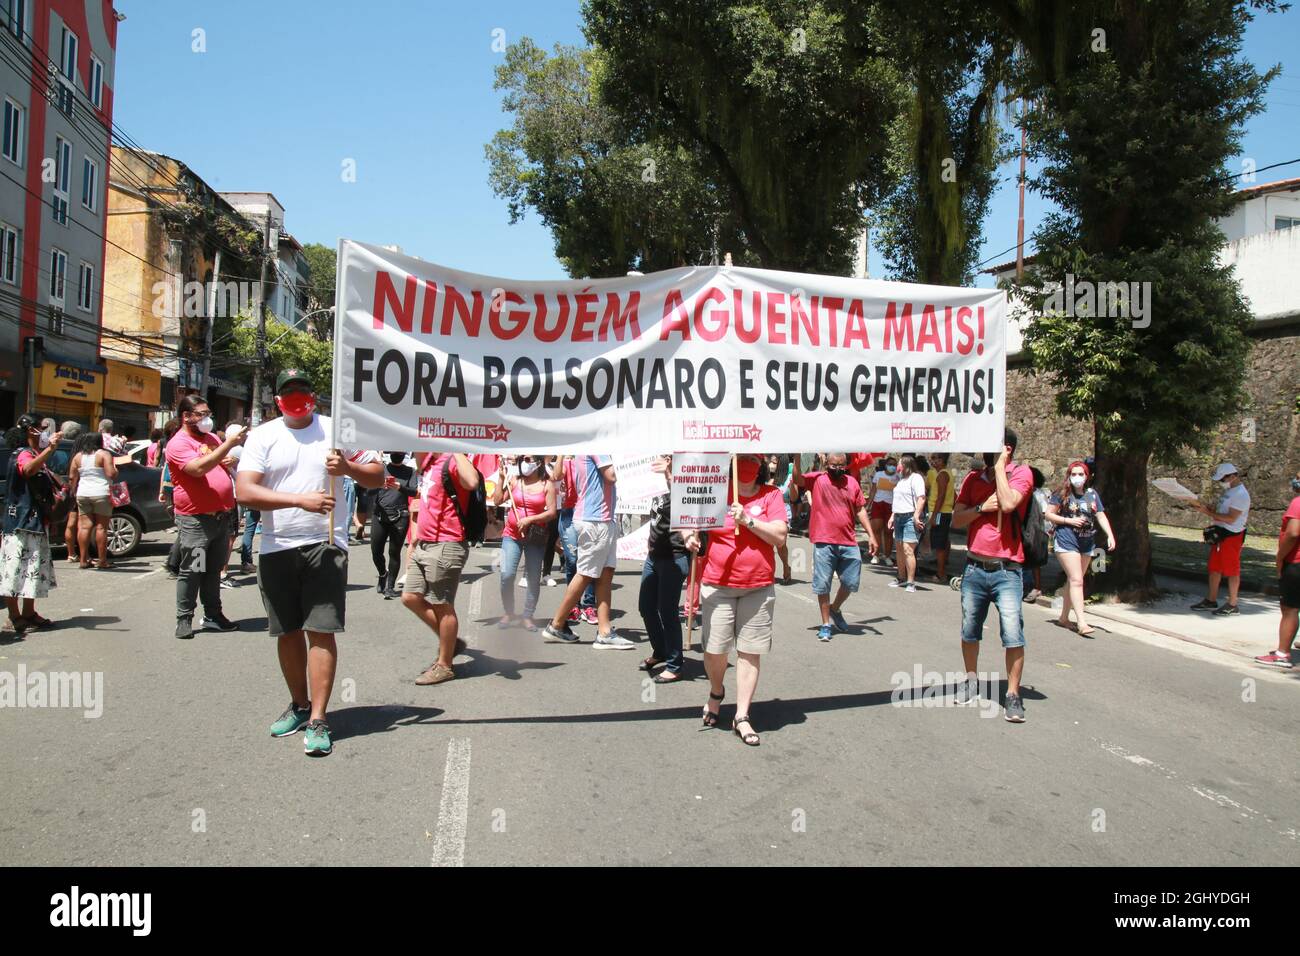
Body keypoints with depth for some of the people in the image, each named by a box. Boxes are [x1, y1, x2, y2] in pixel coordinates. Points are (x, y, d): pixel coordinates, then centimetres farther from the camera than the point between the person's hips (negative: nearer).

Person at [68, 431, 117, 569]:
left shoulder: (78, 456, 10)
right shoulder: (104, 455, -6)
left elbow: (72, 477, 10)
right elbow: (111, 474, -14)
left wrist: (73, 492, 21)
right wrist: (116, 470, 7)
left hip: (82, 494, 5)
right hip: (101, 494, -5)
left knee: (85, 526, 7)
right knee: (101, 527, -2)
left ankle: (83, 560, 6)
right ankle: (103, 561, 0)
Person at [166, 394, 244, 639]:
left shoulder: (211, 438, 14)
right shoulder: (178, 443, -9)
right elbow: (198, 468, -25)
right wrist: (228, 444, -26)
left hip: (221, 516, 7)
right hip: (195, 519, -7)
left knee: (214, 570, 13)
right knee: (191, 571, -3)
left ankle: (213, 616, 20)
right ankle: (184, 619, 6)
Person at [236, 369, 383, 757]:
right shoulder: (262, 436, 4)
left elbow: (378, 476, 9)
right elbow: (245, 491, -9)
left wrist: (348, 467, -12)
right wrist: (300, 499, -21)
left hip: (324, 546, -2)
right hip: (276, 549, 2)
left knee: (320, 631, -6)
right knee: (288, 632, 13)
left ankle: (318, 720, -1)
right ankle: (299, 704, 32)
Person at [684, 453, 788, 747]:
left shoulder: (771, 495, 3)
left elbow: (779, 536, -5)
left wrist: (748, 520, -16)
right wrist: (689, 535, -11)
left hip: (759, 587, 1)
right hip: (718, 585, 0)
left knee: (750, 651, 2)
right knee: (715, 648, 1)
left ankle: (741, 717, 12)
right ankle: (716, 692, 33)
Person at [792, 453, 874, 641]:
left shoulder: (852, 482, 8)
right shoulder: (817, 479, -1)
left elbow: (860, 510, 11)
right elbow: (797, 479, -19)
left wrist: (871, 535, 6)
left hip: (848, 543, 3)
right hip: (824, 543, -3)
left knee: (851, 582, 9)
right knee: (823, 585, 3)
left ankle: (835, 609, 36)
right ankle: (825, 624, 16)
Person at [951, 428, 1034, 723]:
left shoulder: (1021, 473, -4)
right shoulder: (973, 479, 9)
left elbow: (1008, 503, -22)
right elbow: (956, 519, 5)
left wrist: (999, 468, -13)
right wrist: (982, 507, -11)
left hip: (1007, 570, -5)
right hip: (974, 568, 5)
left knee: (1013, 635, -9)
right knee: (969, 631, 14)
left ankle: (1013, 695, 2)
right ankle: (971, 680, 32)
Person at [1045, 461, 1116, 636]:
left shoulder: (1092, 494, 9)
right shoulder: (1062, 494, -5)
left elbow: (1101, 516, 6)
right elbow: (1048, 514, -5)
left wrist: (1110, 535, -6)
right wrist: (1070, 520, -14)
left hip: (1087, 543, 6)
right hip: (1067, 541, -5)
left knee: (1073, 581, 13)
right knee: (1076, 580, -13)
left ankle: (1064, 618, 24)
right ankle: (1081, 623, -17)